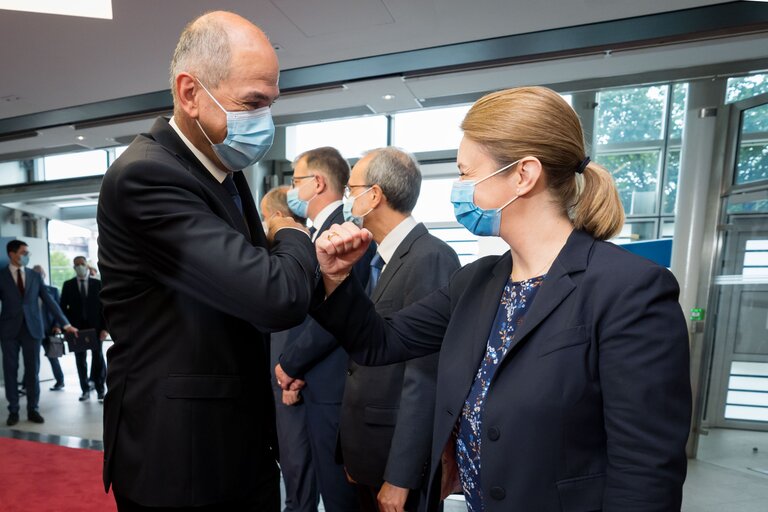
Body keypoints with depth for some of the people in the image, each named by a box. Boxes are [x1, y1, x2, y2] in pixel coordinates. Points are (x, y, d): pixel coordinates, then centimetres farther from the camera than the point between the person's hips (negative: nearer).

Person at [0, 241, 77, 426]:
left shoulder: (35, 276, 6)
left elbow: (49, 301, 5)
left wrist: (65, 323, 1)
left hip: (32, 328, 1)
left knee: (33, 371, 5)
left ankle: (33, 410, 14)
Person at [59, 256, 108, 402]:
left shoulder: (98, 284, 3)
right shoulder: (68, 285, 6)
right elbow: (63, 307, 6)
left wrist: (105, 328, -5)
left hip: (95, 327, -1)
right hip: (77, 328, 1)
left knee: (98, 358, 2)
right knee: (80, 360, 6)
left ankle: (100, 390, 9)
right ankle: (85, 390, 16)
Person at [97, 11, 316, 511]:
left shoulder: (224, 167, 4)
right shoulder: (146, 175, -24)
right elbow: (278, 297, -32)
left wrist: (317, 264, -7)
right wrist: (294, 237, -11)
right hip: (178, 456, -7)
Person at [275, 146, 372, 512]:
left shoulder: (345, 228, -16)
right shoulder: (320, 231, 15)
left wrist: (288, 363, -9)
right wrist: (295, 365, 5)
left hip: (333, 384, -9)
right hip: (321, 382, 9)